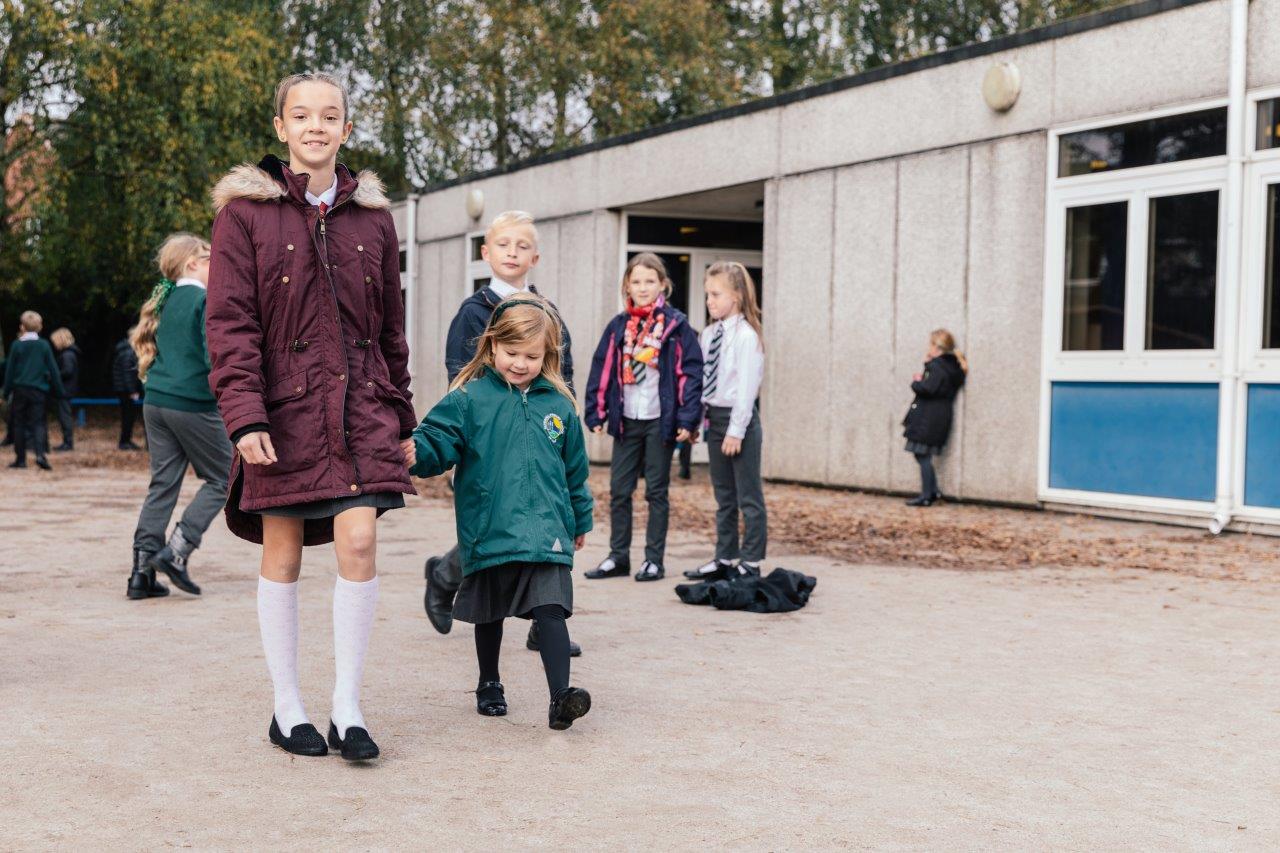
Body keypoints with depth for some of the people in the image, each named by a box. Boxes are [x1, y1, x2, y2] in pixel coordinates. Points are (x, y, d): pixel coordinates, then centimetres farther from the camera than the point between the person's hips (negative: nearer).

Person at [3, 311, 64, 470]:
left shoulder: (16, 345, -3)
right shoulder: (44, 345, -1)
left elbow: (10, 370, 2)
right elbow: (53, 369, 3)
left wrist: (7, 391, 9)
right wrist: (59, 390, 9)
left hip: (19, 390, 0)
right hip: (39, 390, 0)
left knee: (19, 424, 10)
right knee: (38, 423, 1)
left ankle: (20, 459, 12)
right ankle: (41, 453, -22)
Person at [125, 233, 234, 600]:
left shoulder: (167, 301, 15)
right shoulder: (206, 300, -9)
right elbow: (214, 356, -16)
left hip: (156, 402, 8)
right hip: (192, 404, -7)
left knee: (162, 484, 9)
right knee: (220, 479, 6)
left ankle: (142, 572, 5)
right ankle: (175, 552, -5)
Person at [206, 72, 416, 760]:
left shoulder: (372, 217, 9)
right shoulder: (245, 211, 0)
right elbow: (229, 322, -6)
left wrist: (401, 418, 14)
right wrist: (244, 415, -16)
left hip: (359, 406, 2)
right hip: (283, 408, -2)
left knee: (359, 542, -10)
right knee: (283, 553, 5)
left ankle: (347, 709, 2)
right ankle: (287, 709, 18)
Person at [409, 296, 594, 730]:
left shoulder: (558, 404, 6)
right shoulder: (468, 399, -3)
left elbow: (575, 468, 16)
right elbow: (437, 442, -9)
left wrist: (581, 519, 23)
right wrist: (415, 453, -32)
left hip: (546, 531, 1)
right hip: (488, 530, -1)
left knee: (551, 609, -12)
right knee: (489, 613, 14)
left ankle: (560, 696, -15)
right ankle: (489, 685, 33)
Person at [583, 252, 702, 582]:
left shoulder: (676, 325, -4)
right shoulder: (618, 326, 7)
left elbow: (691, 372, -7)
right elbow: (602, 371, 8)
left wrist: (687, 419, -12)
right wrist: (596, 413, 3)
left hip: (660, 421, -4)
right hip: (626, 420, 4)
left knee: (656, 492, 5)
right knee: (618, 490, 7)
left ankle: (654, 559, 12)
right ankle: (618, 556, 17)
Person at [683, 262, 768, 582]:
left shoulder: (746, 336, -13)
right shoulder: (708, 335, 9)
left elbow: (747, 387, -16)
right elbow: (701, 379, 12)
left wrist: (736, 430, -17)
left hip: (740, 418, -8)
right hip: (714, 417, 8)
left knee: (749, 497, 1)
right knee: (723, 497, 15)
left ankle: (750, 563, 7)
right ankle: (724, 559, 24)